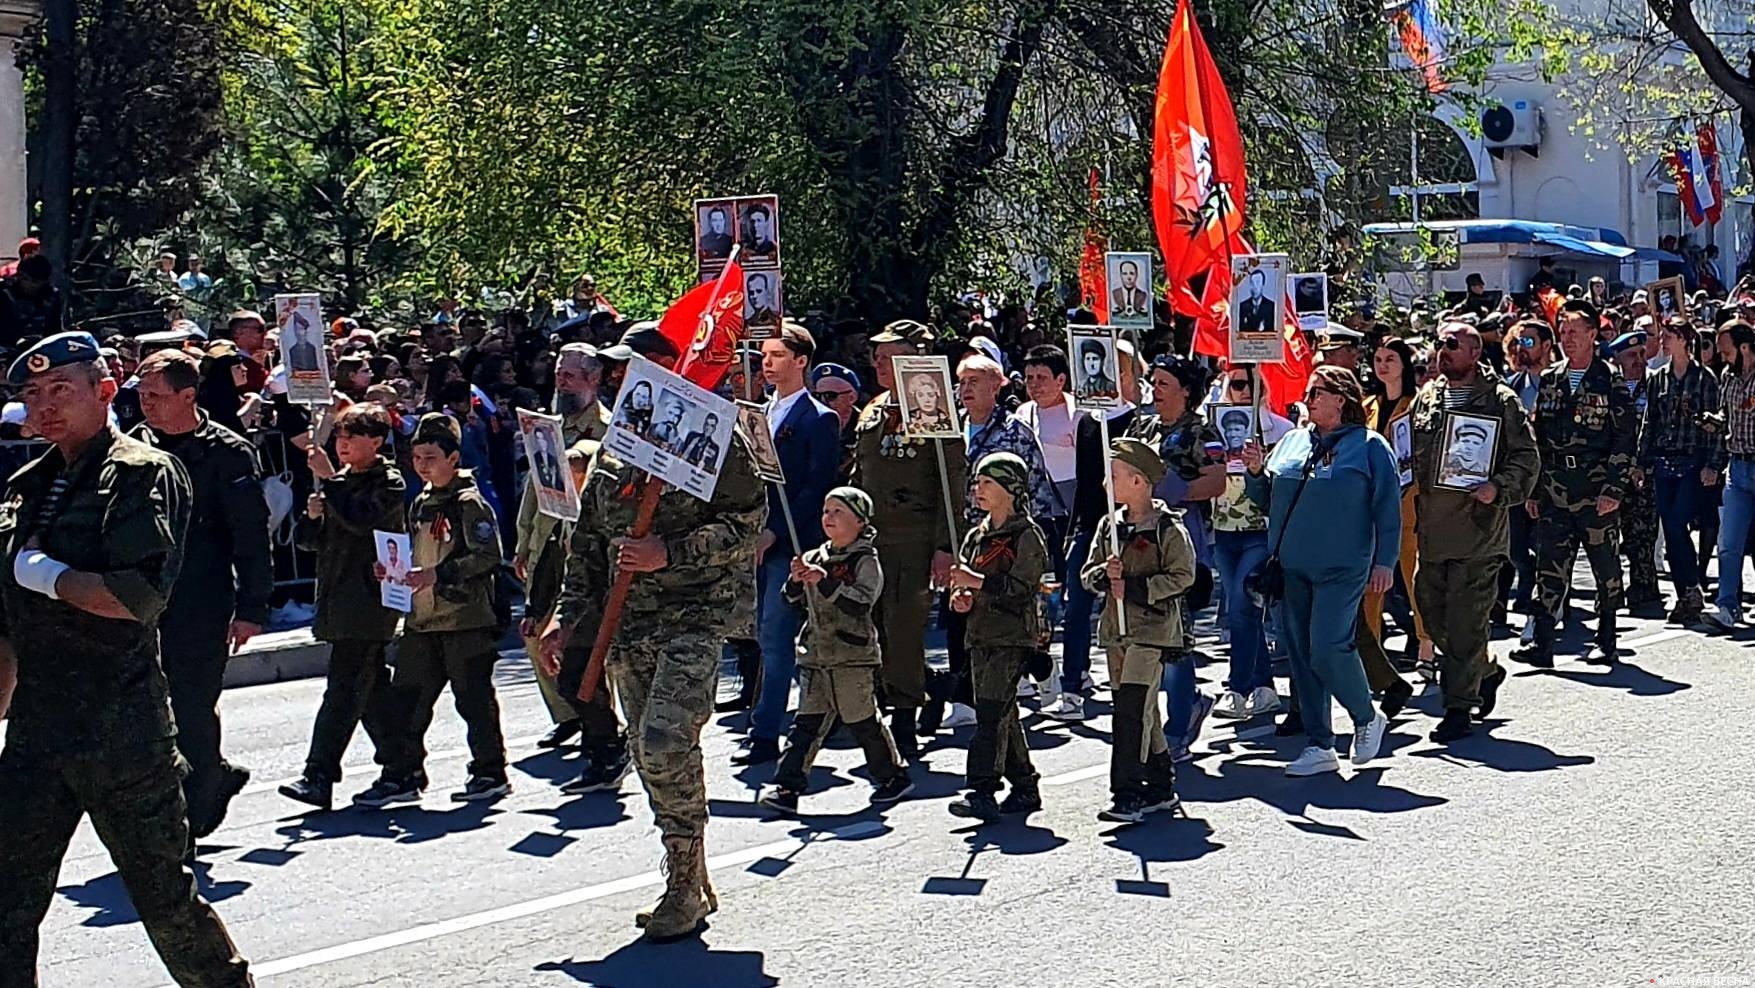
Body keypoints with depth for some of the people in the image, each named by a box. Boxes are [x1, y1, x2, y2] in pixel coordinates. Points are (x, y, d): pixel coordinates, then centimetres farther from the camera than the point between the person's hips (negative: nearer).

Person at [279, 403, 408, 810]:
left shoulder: (390, 483, -4)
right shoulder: (340, 481, 17)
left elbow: (360, 519, -22)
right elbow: (310, 540, 17)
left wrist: (328, 479, -18)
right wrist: (312, 516, -4)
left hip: (368, 603, -8)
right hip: (339, 599, 8)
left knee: (344, 689, -12)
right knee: (371, 686, 12)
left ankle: (320, 776, -17)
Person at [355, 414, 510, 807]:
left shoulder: (469, 503, -9)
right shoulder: (420, 504, 16)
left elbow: (488, 557, -17)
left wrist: (438, 575, -23)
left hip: (464, 618, -8)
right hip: (422, 618, 8)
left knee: (473, 697, 0)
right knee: (406, 698, 6)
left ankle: (490, 771, 10)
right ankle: (401, 775, 12)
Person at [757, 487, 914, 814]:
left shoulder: (866, 561, -6)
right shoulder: (816, 558, 12)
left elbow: (862, 603, -19)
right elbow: (792, 601, 13)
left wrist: (826, 582, -25)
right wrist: (796, 580, -7)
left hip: (854, 655, -5)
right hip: (817, 654, 6)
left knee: (863, 721, 2)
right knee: (807, 722, 2)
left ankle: (894, 777, 19)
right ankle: (788, 787, -1)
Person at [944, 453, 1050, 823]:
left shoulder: (1026, 536, -8)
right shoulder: (976, 536, 16)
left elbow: (1021, 589, -17)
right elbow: (963, 579, 23)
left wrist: (975, 582, -18)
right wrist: (961, 598, 1)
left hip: (1013, 637, -8)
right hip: (981, 635, 8)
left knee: (991, 712, -15)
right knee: (1004, 715, 11)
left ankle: (982, 792, -19)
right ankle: (1025, 787, 20)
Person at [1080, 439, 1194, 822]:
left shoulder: (1168, 528, -9)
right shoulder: (1109, 525, 11)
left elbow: (1182, 577, -11)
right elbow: (1088, 573, 13)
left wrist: (1133, 587, -17)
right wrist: (1105, 575, -11)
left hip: (1153, 629, -7)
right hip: (1116, 628, 7)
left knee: (1132, 711, -14)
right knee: (1141, 712, 13)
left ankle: (1127, 795, -13)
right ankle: (1161, 787, 23)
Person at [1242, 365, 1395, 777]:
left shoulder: (1370, 447, -1)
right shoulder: (1292, 442, 15)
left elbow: (1388, 509, -3)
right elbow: (1268, 501, 19)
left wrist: (1385, 561, -8)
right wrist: (1256, 472, 0)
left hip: (1341, 568, -6)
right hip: (1292, 568, 6)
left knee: (1326, 650, -15)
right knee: (1301, 655, 6)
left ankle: (1367, 718, 11)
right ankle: (1320, 747, 14)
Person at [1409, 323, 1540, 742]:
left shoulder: (1501, 400, -2)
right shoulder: (1425, 398, 14)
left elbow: (1527, 458, -3)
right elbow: (1409, 455, 20)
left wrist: (1498, 488, -19)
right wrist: (1407, 507, 9)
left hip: (1477, 528, -6)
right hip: (1432, 529, 6)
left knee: (1466, 622, -5)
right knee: (1432, 613, 11)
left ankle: (1459, 708, 3)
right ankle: (1486, 671, 34)